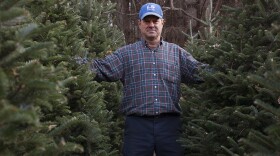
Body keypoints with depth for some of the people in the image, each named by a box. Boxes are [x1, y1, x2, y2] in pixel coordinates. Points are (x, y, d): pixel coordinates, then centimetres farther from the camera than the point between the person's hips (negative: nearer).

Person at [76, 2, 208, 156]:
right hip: (137, 124, -1)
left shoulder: (176, 52, 14)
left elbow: (200, 71, 8)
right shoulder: (126, 53, 10)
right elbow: (101, 69, 0)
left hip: (170, 123, 1)